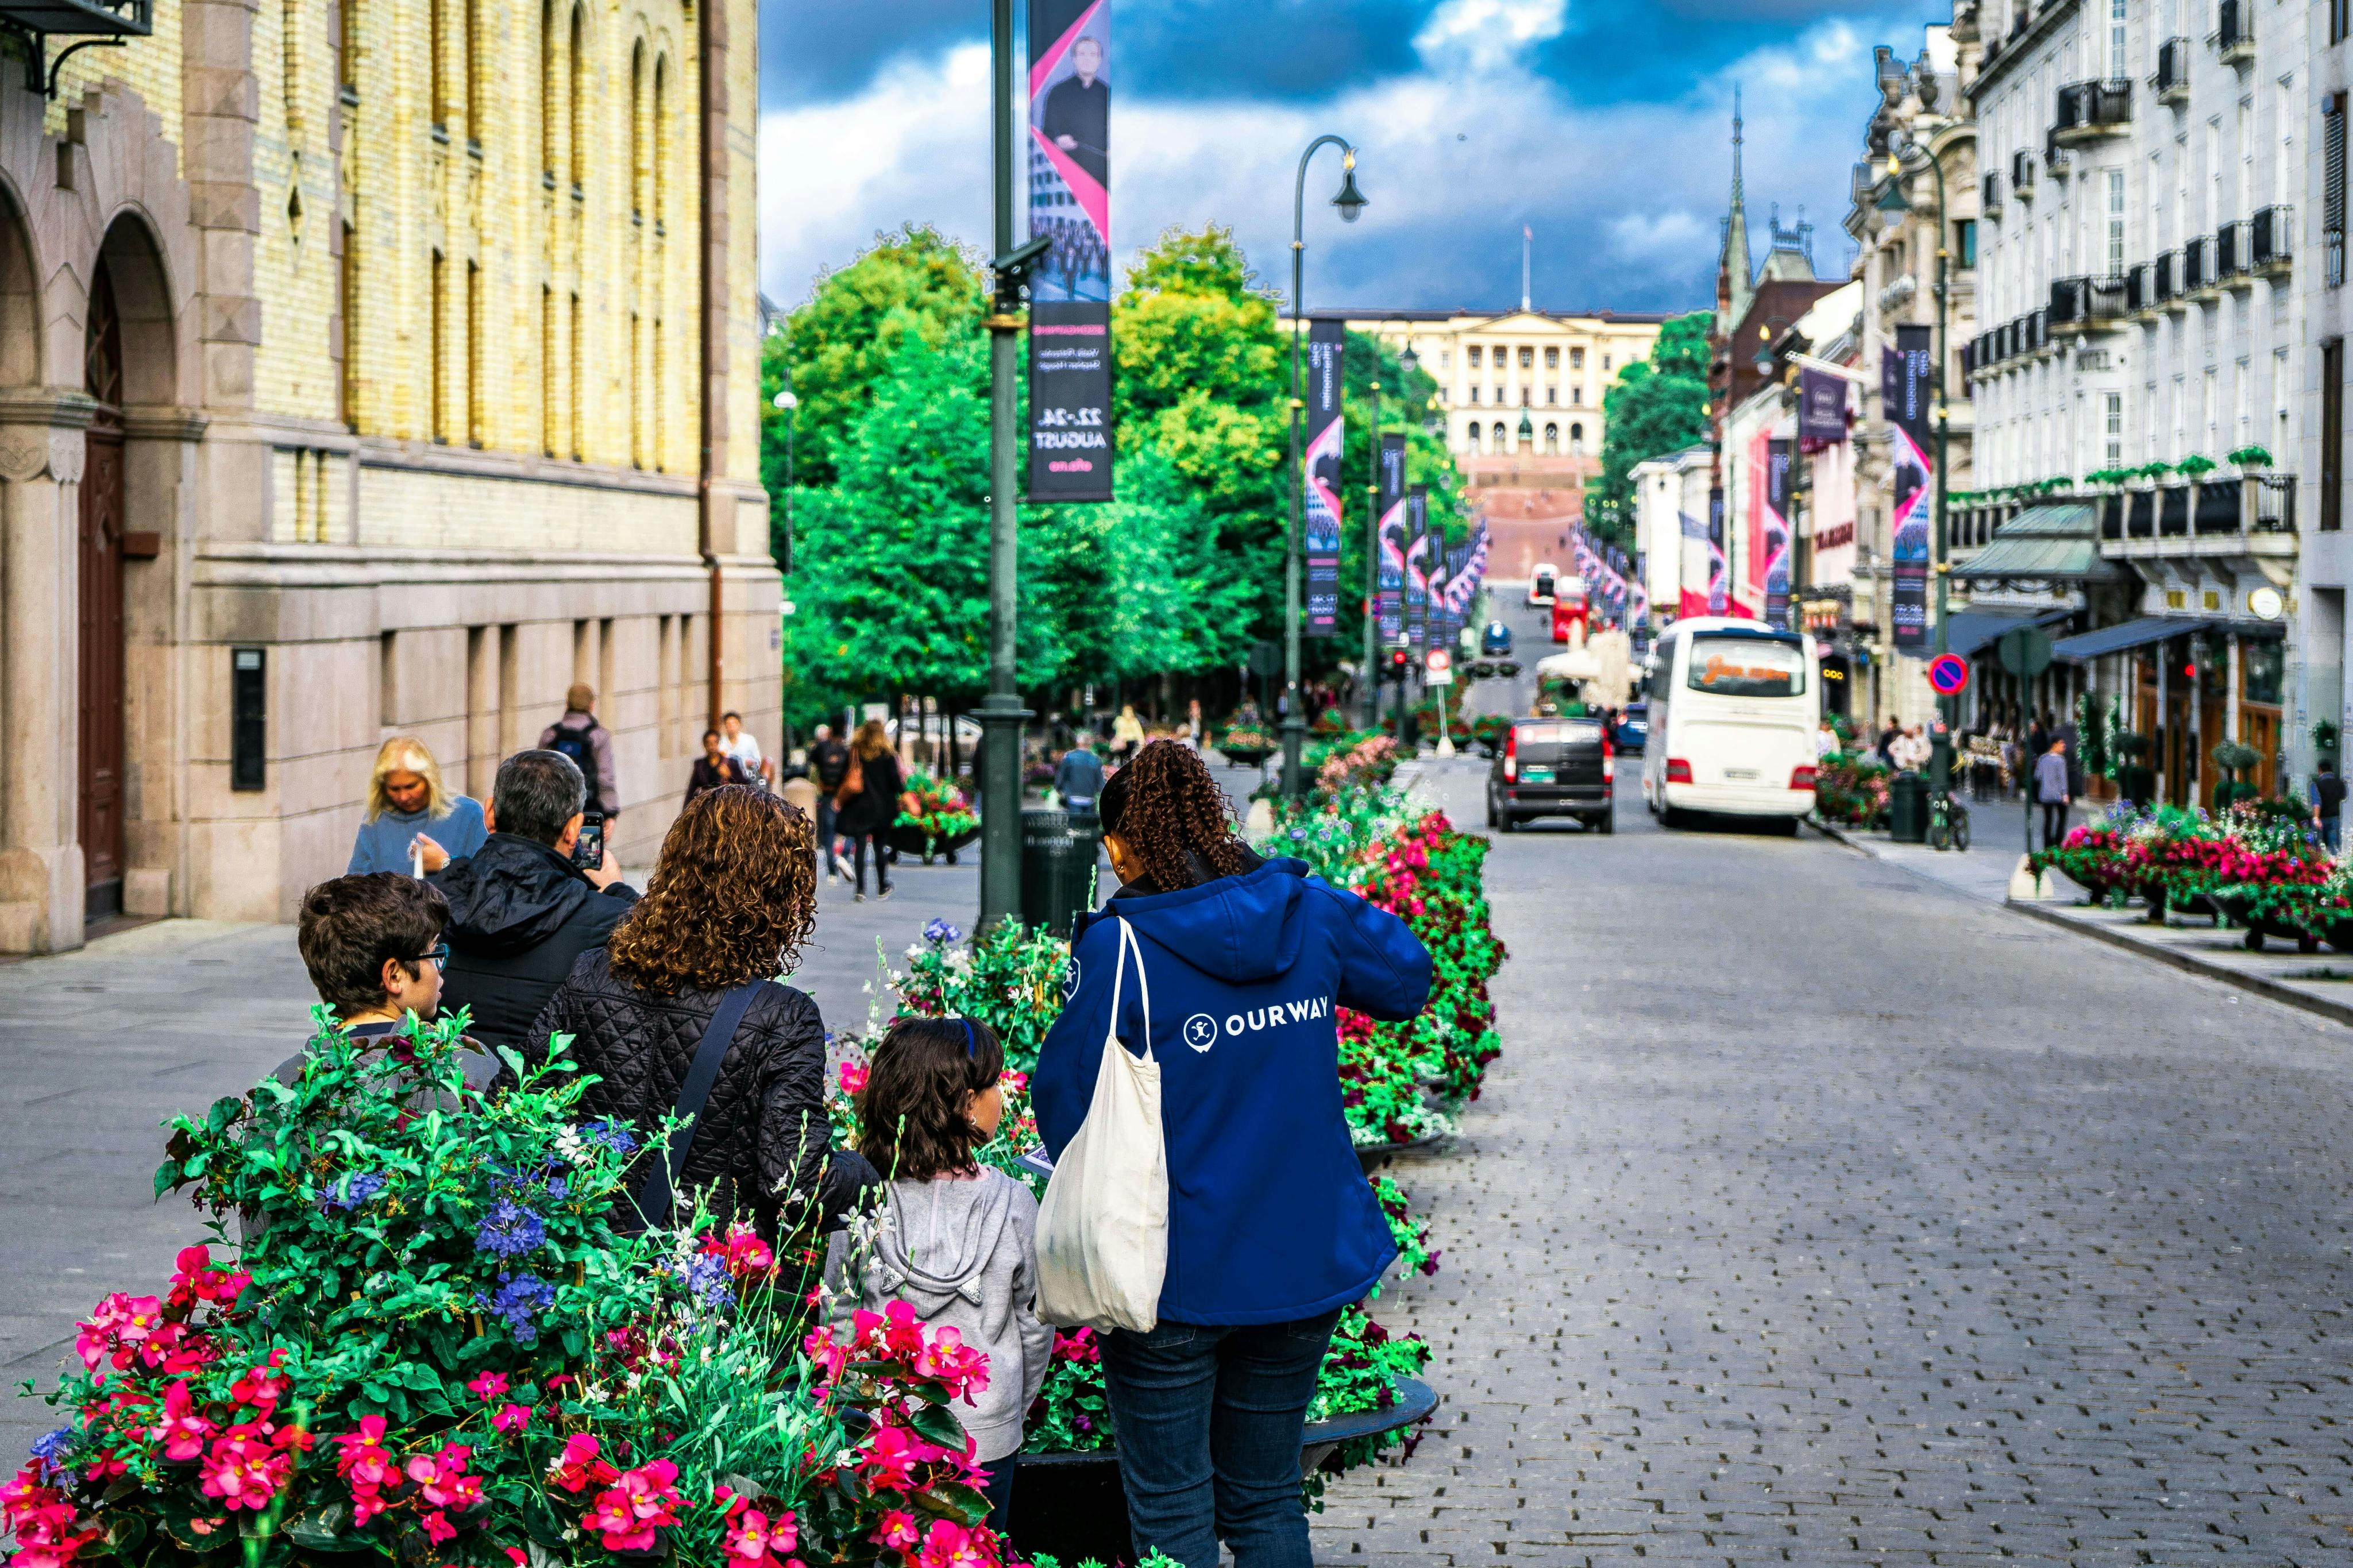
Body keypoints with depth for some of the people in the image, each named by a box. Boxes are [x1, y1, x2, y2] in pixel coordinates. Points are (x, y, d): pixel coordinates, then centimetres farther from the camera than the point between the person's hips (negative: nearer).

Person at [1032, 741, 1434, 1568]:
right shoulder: (1310, 914, -1)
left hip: (1176, 1274, -4)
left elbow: (1065, 1103, -10)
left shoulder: (1119, 949, -15)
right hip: (1308, 1260, 5)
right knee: (1268, 1501, 18)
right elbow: (1407, 975, 17)